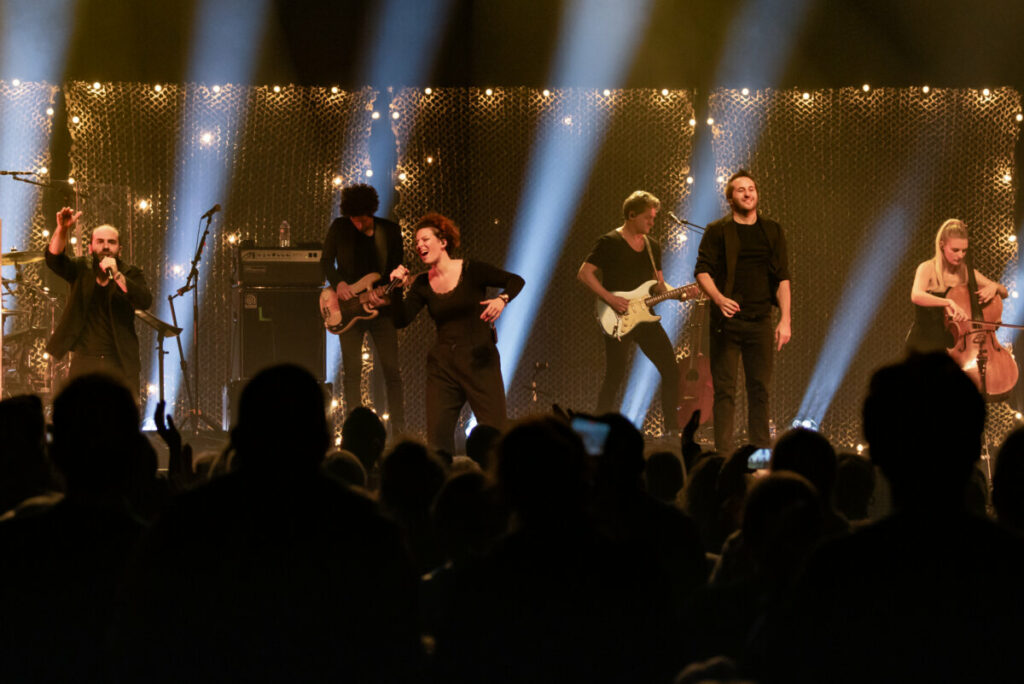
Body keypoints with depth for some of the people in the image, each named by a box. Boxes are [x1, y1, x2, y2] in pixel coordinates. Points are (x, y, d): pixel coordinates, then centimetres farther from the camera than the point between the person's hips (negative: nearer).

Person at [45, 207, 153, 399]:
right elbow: (54, 259, -12)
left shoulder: (131, 274, 4)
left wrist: (117, 275, -26)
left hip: (121, 363, -1)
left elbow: (145, 301, -14)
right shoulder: (81, 269, 7)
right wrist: (62, 230, -30)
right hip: (84, 360, 1)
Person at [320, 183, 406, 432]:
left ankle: (399, 432, -1)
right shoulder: (339, 227, 0)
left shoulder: (390, 230, -1)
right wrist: (338, 283, -14)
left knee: (392, 371, -4)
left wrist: (382, 293, -19)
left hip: (381, 309, 0)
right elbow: (326, 260, 5)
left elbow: (396, 269, -1)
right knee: (351, 371, -1)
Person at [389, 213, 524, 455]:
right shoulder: (422, 284, 7)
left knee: (495, 432, -7)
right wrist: (400, 288, -10)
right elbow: (400, 320, 1)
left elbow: (516, 281, -3)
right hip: (442, 364, 4)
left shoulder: (471, 271, -4)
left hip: (479, 360, -4)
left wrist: (502, 299, -22)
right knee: (437, 435, -1)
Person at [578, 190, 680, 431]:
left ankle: (671, 428, 6)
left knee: (671, 370, -1)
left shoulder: (653, 247, 15)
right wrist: (610, 298, -19)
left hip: (645, 317, 6)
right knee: (614, 376, -5)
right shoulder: (609, 243, -5)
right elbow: (584, 273, -10)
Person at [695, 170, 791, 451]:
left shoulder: (772, 231, 11)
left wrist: (785, 320, 0)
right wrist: (719, 299, -22)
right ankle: (724, 454, -3)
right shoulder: (718, 231, 3)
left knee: (760, 388, 4)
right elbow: (702, 271, -3)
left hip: (760, 321, 3)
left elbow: (782, 278, 9)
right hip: (727, 320, -3)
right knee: (725, 390, -3)